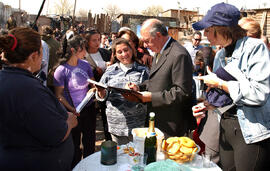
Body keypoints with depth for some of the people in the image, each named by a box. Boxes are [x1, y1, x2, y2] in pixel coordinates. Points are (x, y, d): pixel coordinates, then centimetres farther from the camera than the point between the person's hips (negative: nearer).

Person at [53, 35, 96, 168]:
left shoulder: (85, 65, -2)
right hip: (73, 112, -4)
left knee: (89, 141, 19)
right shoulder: (61, 70, -16)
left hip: (89, 108, 5)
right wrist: (72, 109, -22)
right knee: (75, 143, 15)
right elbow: (59, 95, -12)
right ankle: (75, 166, 37)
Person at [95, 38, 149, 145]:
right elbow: (103, 96, 6)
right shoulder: (110, 70, 7)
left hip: (138, 122, -1)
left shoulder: (142, 70, 2)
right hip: (116, 123, 2)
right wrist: (101, 92, -16)